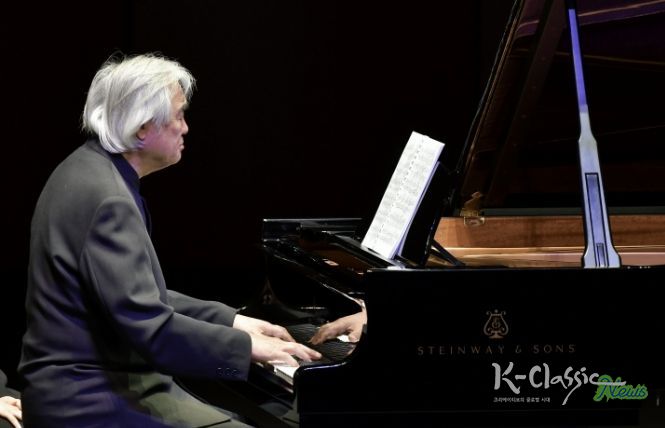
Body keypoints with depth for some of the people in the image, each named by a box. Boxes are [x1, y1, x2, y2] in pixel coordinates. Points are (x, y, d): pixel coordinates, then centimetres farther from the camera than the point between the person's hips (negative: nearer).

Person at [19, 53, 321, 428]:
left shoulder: (95, 172, 10)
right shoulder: (107, 200, -21)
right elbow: (150, 328, -25)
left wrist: (230, 320, 13)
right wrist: (246, 346, -15)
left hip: (96, 379, 10)